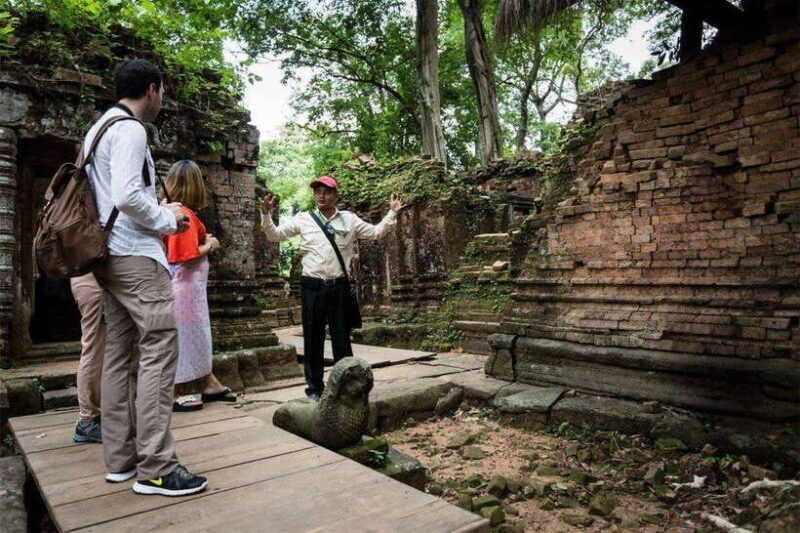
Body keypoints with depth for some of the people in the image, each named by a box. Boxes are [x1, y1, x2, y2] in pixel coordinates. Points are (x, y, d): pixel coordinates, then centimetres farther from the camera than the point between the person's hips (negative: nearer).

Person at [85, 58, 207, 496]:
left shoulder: (98, 128, 21)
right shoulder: (130, 129, -9)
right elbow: (128, 196, -22)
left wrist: (156, 214, 14)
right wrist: (167, 219, -6)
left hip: (109, 255, 10)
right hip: (135, 254, -10)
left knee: (119, 353, 9)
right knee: (159, 349, -11)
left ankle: (120, 458, 15)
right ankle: (155, 468, -9)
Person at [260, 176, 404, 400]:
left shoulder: (349, 219, 8)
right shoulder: (302, 219, 4)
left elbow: (376, 232, 13)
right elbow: (274, 235, 7)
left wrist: (392, 213, 4)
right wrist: (266, 214, -8)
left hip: (339, 285, 1)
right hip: (312, 286, 0)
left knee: (342, 338, 7)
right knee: (313, 339, 6)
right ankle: (314, 387, 18)